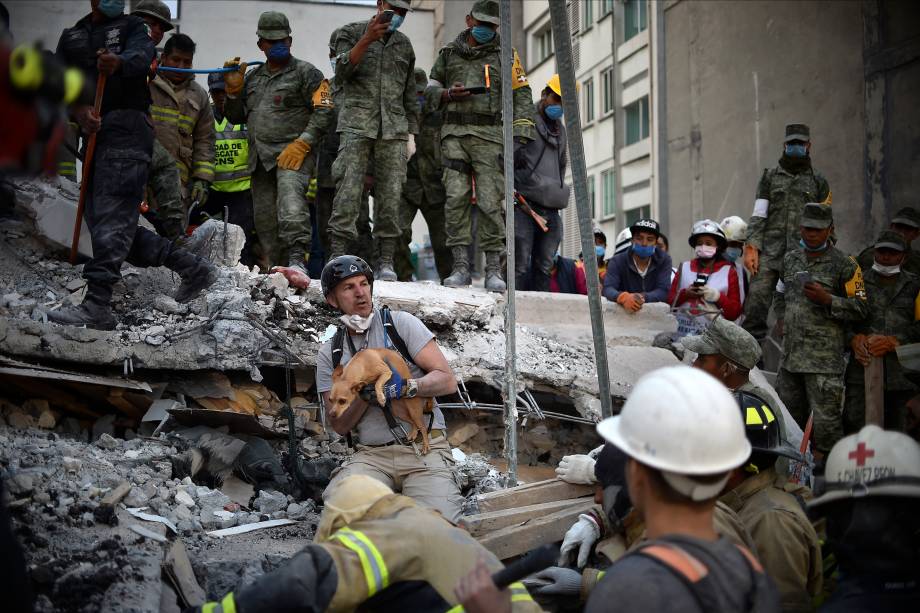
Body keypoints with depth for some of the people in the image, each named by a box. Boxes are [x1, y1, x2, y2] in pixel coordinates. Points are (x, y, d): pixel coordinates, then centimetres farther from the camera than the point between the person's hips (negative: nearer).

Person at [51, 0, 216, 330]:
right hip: (94, 132, 7)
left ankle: (97, 306, -22)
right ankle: (192, 268, 9)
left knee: (111, 217, -17)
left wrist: (119, 62, -37)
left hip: (126, 128, -7)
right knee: (102, 221, 4)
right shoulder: (71, 37, 23)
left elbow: (141, 55, -13)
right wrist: (78, 111, -14)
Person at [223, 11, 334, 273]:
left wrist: (301, 144, -16)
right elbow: (236, 117, 26)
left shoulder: (305, 72, 4)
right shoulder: (253, 77, 23)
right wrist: (233, 90, 8)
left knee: (290, 195, -31)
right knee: (265, 218, 5)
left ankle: (296, 258, -44)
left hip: (293, 152, -7)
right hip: (260, 157, 7)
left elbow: (323, 112, -7)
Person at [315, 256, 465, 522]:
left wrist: (404, 387, -22)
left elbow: (447, 381, -3)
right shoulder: (329, 354, 11)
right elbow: (339, 426, 7)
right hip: (371, 454, 2)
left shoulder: (400, 323, 3)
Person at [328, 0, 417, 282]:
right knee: (348, 189, -13)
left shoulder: (404, 44, 19)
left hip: (393, 129, 3)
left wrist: (411, 134, 16)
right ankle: (338, 256, -13)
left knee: (390, 193, -4)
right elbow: (342, 72, -7)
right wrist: (367, 39, -17)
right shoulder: (351, 32, 9)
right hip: (357, 125, -3)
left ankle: (386, 262, -2)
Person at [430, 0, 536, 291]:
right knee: (456, 198, -7)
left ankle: (493, 270, -5)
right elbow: (433, 84, 27)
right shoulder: (449, 52, 17)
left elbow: (522, 96, 6)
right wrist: (447, 94, 2)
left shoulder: (505, 53, 10)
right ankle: (460, 267, -5)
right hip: (455, 134, 2)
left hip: (490, 136, -2)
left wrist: (519, 137, -4)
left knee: (490, 202, -8)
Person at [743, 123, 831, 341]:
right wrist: (751, 247, -3)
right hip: (770, 249, 0)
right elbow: (758, 215, 8)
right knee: (757, 295, -13)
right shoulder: (770, 176, 15)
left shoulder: (818, 182, 15)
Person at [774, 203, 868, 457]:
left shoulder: (844, 265, -4)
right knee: (789, 415, 15)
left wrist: (826, 299, -18)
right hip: (791, 354, 6)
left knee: (825, 417, -8)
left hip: (824, 358, -6)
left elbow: (860, 309, -7)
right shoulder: (791, 259, 14)